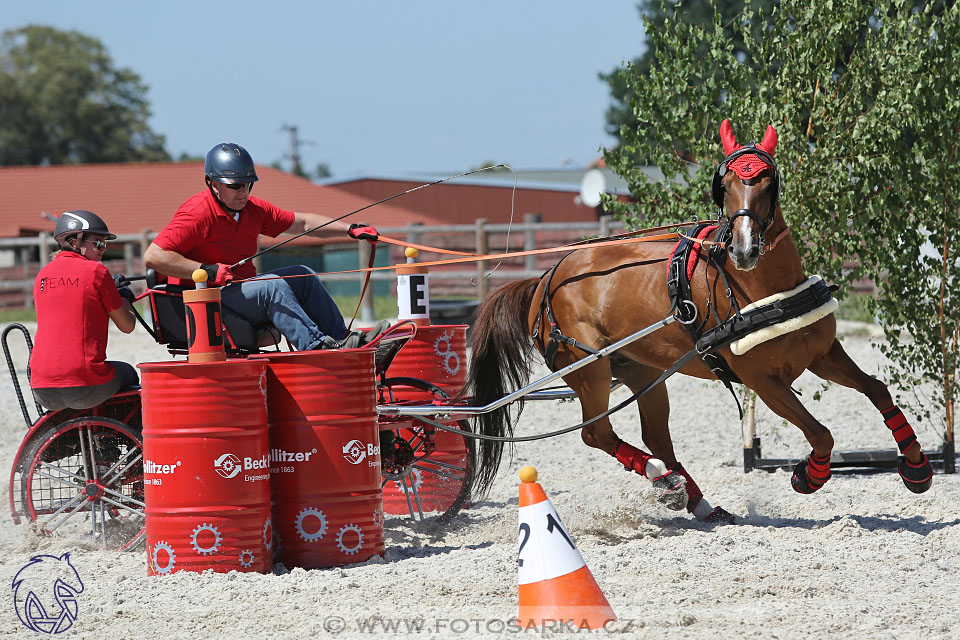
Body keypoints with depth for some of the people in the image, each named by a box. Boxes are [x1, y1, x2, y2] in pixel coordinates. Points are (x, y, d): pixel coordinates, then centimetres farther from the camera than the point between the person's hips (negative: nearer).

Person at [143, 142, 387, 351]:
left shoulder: (253, 209, 8)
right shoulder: (197, 214, -17)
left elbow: (302, 222, 17)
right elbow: (152, 257, -26)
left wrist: (351, 229, 8)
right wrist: (207, 271, -28)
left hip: (241, 288, 9)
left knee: (303, 275, 5)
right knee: (272, 286, -27)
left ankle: (343, 341, -2)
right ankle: (319, 349, -35)